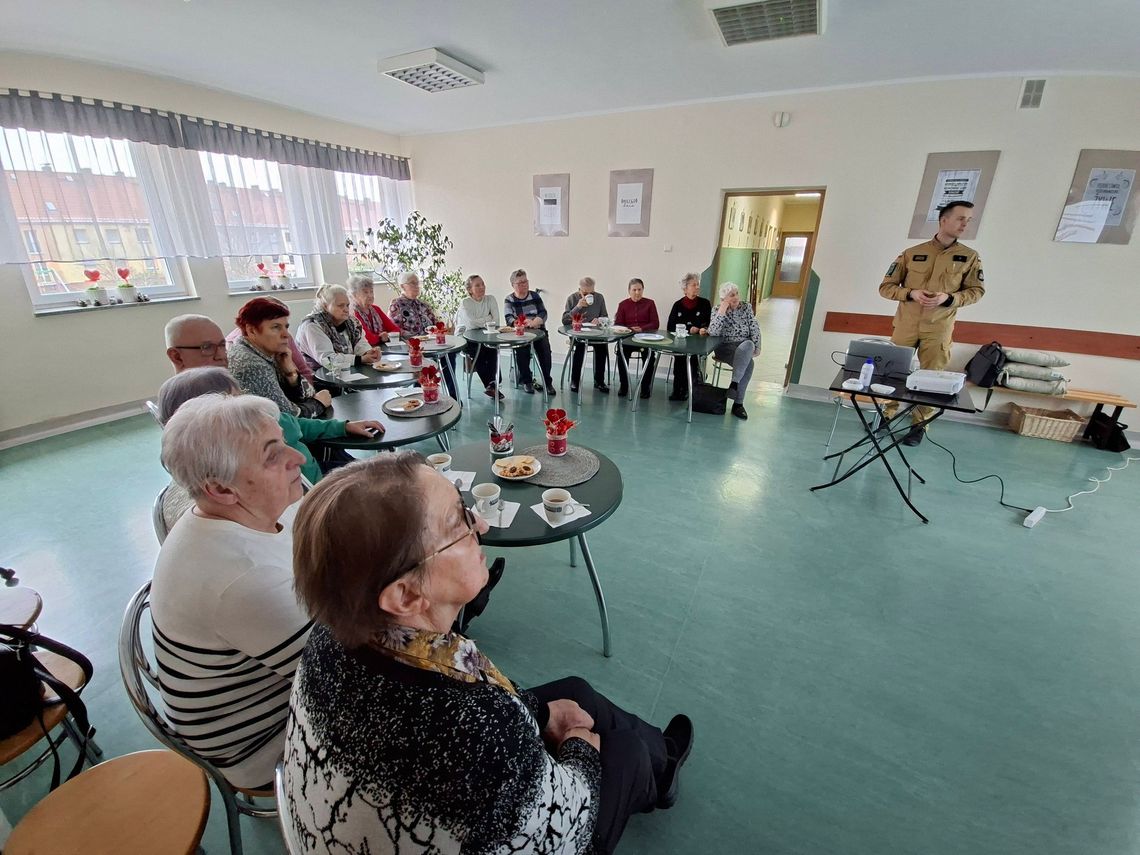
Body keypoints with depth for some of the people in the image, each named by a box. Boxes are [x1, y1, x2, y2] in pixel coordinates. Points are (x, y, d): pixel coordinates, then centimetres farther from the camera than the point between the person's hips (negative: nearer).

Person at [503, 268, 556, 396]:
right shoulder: (509, 300, 7)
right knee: (521, 349, -30)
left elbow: (543, 313, 2)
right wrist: (524, 322, -28)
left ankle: (547, 382, -16)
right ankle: (526, 381, -13)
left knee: (544, 347, -26)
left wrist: (535, 322, -21)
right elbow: (509, 319, -8)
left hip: (538, 330, 1)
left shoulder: (535, 296, 13)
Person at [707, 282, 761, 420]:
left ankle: (734, 383, -27)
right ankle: (738, 403, -27)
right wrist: (722, 310, -22)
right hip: (725, 347, -3)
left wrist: (756, 348, -10)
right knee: (748, 362, -31)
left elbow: (755, 329, 2)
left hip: (745, 346, 3)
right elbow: (712, 332, -20)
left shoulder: (746, 307, 5)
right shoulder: (718, 309, -3)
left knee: (748, 345, -34)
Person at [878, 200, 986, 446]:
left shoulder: (970, 256, 4)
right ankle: (886, 415, 21)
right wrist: (911, 293, -16)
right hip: (905, 325, 0)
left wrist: (948, 298, -13)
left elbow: (977, 290, 7)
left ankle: (919, 425, 14)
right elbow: (886, 287, 2)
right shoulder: (911, 253, 0)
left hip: (938, 329, 0)